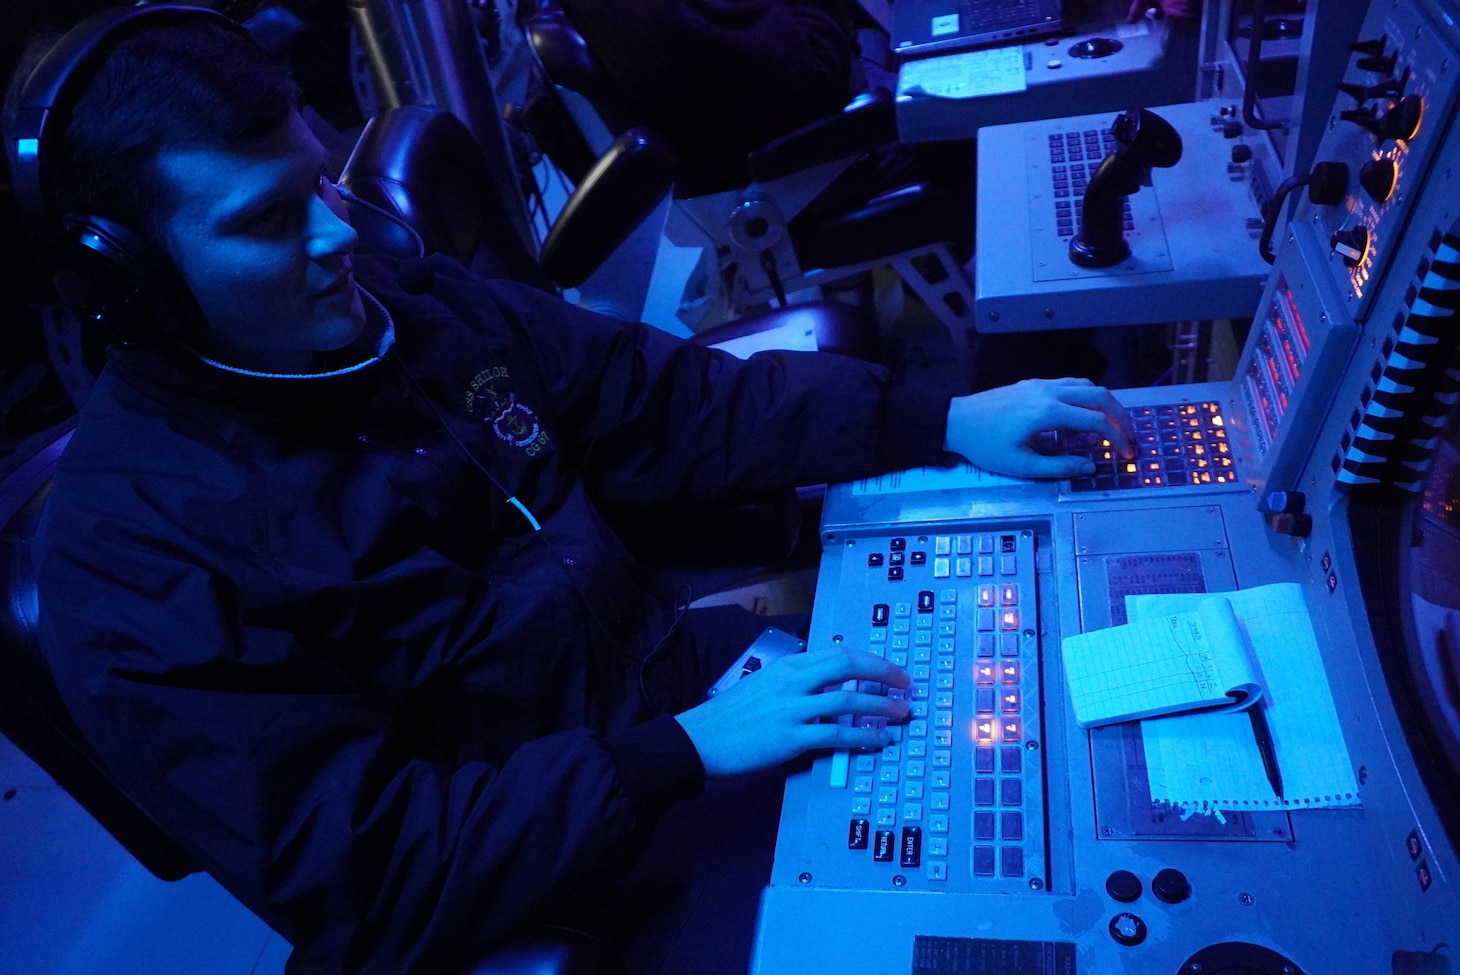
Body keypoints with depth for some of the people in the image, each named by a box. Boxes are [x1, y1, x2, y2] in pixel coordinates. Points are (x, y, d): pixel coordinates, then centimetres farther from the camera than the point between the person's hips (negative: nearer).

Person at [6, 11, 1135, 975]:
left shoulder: (405, 306, -3)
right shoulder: (134, 554, -21)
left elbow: (670, 400, 2)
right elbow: (357, 881, -22)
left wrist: (941, 421, -5)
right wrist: (680, 754, -27)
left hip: (679, 672, 6)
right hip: (532, 872, -5)